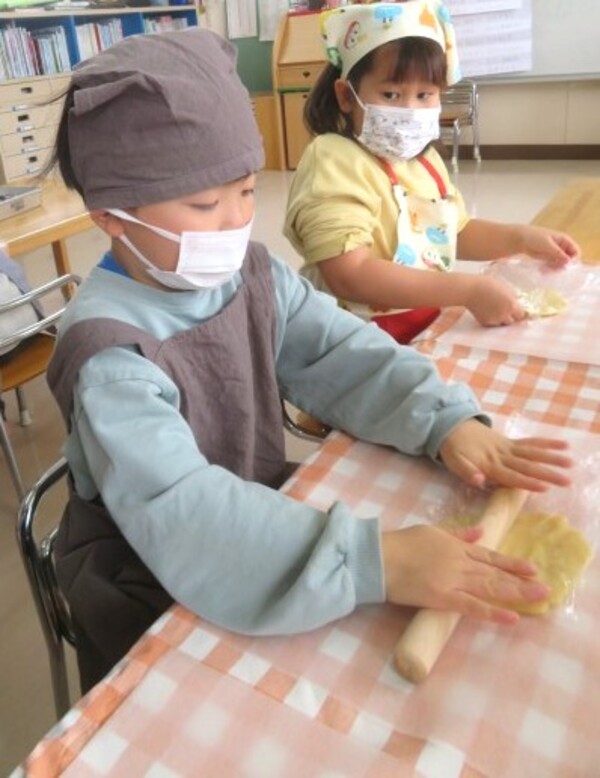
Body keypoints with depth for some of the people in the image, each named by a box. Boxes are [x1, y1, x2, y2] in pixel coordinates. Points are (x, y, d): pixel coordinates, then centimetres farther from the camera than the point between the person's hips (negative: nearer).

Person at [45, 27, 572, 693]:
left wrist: (446, 420, -26)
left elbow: (340, 353, -9)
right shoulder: (109, 351, -29)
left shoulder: (250, 272, -6)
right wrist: (376, 561, -47)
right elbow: (177, 510, -39)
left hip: (260, 519, 6)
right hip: (152, 601, -5)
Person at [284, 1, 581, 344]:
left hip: (432, 326, 9)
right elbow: (349, 276, -28)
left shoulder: (423, 158, 11)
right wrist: (469, 290, -25)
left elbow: (454, 232, 28)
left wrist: (522, 238, 11)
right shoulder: (335, 162, -16)